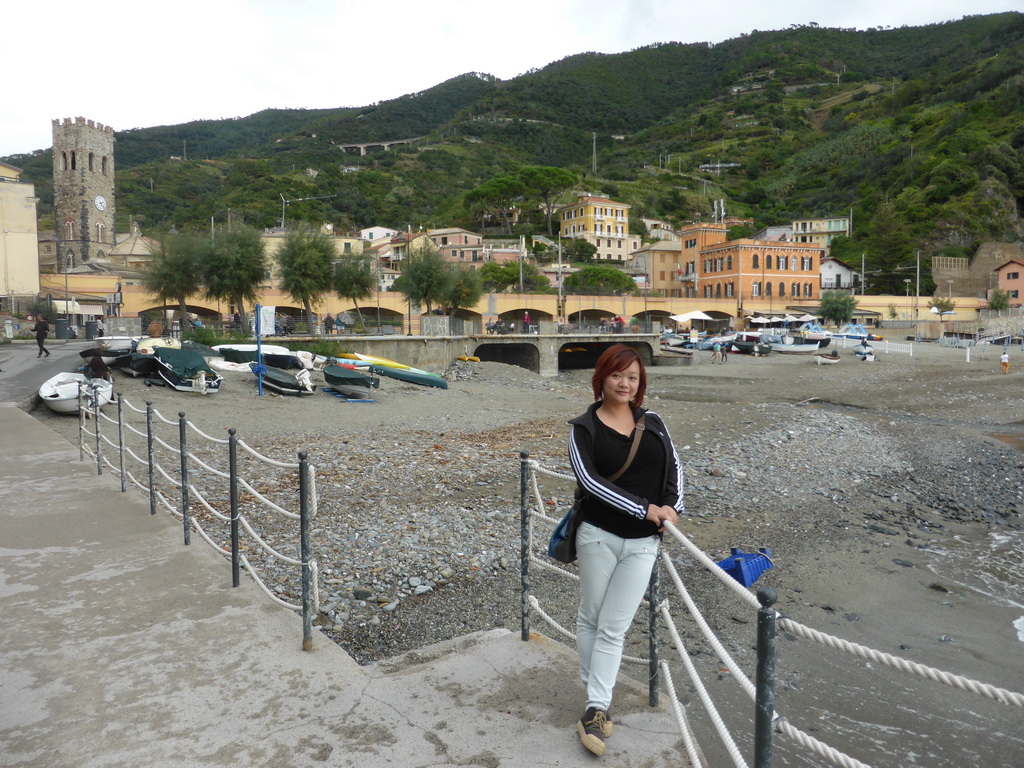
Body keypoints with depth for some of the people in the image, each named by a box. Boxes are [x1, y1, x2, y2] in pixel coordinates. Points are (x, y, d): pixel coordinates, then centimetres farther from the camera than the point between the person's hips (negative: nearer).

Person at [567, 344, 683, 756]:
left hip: (642, 543, 2)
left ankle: (595, 708, 12)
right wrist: (646, 509, -20)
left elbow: (674, 468, 10)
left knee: (613, 628, 4)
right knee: (590, 618, 10)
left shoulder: (653, 423, 6)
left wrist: (671, 508, -9)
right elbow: (590, 480, -17)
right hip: (598, 536, -2)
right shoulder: (584, 428, -6)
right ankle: (597, 700, 27)